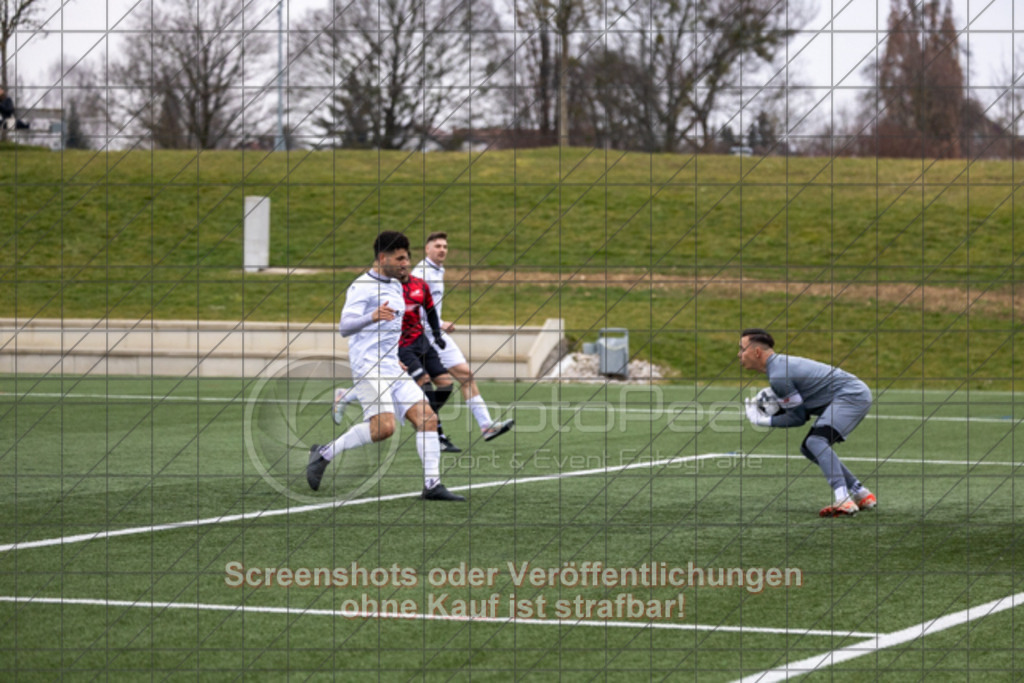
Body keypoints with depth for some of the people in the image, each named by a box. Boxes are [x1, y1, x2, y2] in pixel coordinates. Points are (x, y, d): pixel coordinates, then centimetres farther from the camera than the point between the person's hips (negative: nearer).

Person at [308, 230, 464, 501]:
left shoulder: (395, 286, 20)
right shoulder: (362, 287, -8)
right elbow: (345, 326, -20)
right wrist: (373, 317, -37)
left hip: (393, 368, 9)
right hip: (368, 366, -9)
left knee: (427, 417, -6)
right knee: (383, 426, -23)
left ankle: (432, 484, -7)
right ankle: (324, 454, -7)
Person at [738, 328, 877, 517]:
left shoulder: (778, 376, -19)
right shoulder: (781, 363, 12)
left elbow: (798, 418, -12)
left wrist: (763, 421, -6)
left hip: (852, 395, -10)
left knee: (816, 441, -27)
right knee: (809, 449, 15)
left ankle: (842, 500, -40)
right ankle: (862, 495, 18)